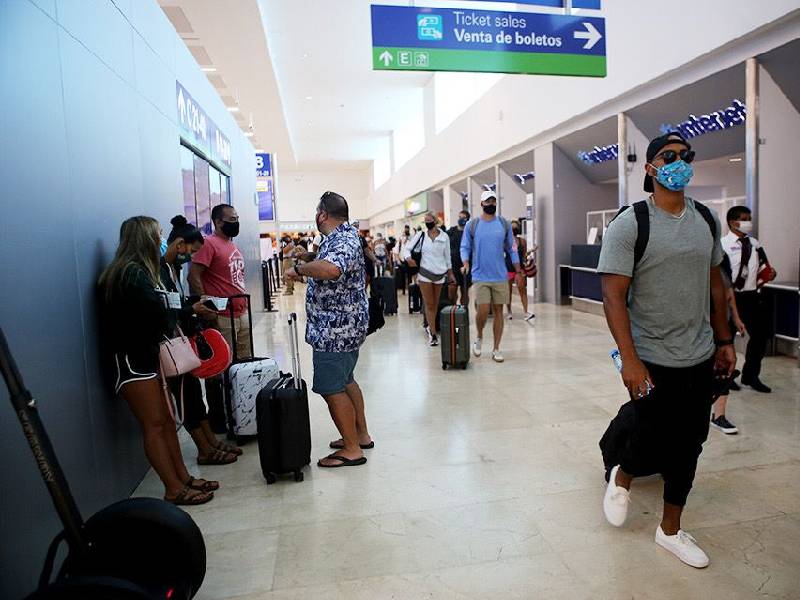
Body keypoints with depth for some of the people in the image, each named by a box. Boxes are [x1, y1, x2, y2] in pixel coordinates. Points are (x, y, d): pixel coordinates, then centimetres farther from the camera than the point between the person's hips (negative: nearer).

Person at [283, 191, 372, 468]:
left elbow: (330, 269, -45)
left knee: (332, 389, -3)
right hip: (345, 326, 11)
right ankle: (361, 435, 32)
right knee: (345, 381, 21)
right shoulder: (346, 233, 11)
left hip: (335, 328, -11)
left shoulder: (343, 242, -22)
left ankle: (352, 449, 6)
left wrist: (299, 269, -30)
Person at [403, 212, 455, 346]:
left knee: (435, 304, 12)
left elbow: (447, 256, 8)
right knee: (429, 304, -2)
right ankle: (433, 333, 2)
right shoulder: (421, 236, -2)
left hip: (440, 274, 2)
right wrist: (408, 258, -23)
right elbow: (407, 248, 0)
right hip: (425, 273, -2)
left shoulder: (444, 236, 1)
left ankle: (430, 327, 29)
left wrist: (450, 273, 11)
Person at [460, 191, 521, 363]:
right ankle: (479, 337, 19)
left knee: (498, 310, 5)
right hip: (480, 276, -2)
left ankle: (496, 349, 13)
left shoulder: (504, 224, 5)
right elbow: (465, 247, 3)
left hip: (500, 276, 2)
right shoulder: (472, 225, 0)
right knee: (483, 310, -11)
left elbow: (511, 248, 9)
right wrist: (466, 264, -15)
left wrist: (518, 272, 6)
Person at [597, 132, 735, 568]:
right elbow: (613, 296, -17)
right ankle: (621, 477, 37)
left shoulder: (706, 219, 7)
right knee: (654, 445, 2)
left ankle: (670, 530, 32)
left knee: (689, 445, 13)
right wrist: (629, 360, -23)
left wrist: (724, 341, 14)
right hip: (653, 362, -6)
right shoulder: (630, 225, -12)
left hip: (701, 359, 6)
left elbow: (715, 283, 15)